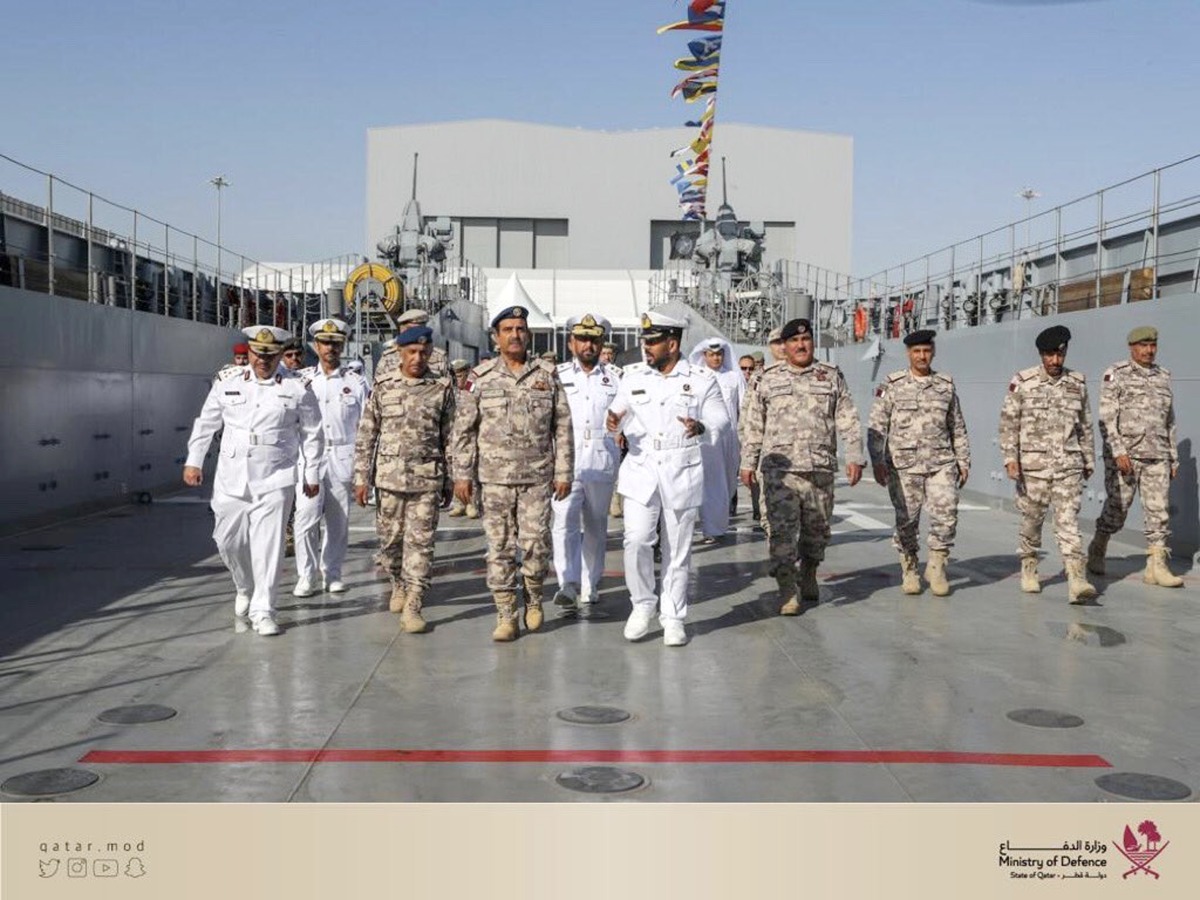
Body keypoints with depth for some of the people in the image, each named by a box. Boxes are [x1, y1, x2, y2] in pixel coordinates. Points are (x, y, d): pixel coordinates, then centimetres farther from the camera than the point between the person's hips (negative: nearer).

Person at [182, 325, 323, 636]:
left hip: (274, 480, -3)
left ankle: (263, 610, 4)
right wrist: (194, 461, 12)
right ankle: (245, 589, 35)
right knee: (229, 540, 8)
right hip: (231, 478, 3)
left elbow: (312, 433, 5)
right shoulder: (228, 383, 5)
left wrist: (312, 473, 6)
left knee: (268, 545, -5)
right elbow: (206, 423, 14)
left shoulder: (298, 388, -1)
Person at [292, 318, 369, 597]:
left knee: (338, 519, 5)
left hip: (342, 457, 1)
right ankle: (306, 576, -1)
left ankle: (332, 573, 17)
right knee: (307, 516, -9)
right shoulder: (301, 379, 8)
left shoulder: (355, 382, 7)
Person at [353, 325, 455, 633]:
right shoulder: (383, 385, 2)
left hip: (427, 478, -1)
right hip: (389, 476, 1)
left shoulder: (442, 388, 1)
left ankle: (413, 606, 0)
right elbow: (366, 434, 4)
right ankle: (399, 584, 37)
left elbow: (451, 436, 6)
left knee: (420, 541, -3)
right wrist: (361, 477, 1)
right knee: (390, 537, 11)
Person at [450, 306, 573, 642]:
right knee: (500, 548, 3)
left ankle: (534, 598, 25)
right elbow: (463, 430, 4)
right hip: (495, 479, 0)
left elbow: (563, 427, 7)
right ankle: (506, 616, 12)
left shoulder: (547, 375, 5)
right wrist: (462, 474, -1)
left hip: (537, 478, 0)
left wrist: (564, 472, 3)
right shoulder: (481, 378, 3)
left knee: (536, 544, -1)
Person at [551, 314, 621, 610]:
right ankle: (569, 583, -24)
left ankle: (589, 587, 20)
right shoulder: (556, 376, 8)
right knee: (564, 522, -18)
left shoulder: (613, 379, 11)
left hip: (602, 466, 2)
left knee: (596, 528, 10)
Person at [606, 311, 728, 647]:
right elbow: (620, 414, 13)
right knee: (636, 540, -12)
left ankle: (673, 618, 17)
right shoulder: (633, 376, 9)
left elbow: (720, 417, 0)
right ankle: (642, 604, 10)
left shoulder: (701, 379, 2)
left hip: (682, 474, -1)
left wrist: (701, 426, -22)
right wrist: (614, 422, -12)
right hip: (641, 471, 1)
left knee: (677, 550, 5)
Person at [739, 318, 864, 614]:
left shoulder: (832, 376, 10)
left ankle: (809, 577, 31)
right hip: (779, 468, -1)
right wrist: (748, 462, 7)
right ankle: (787, 592, -6)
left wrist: (854, 457, -2)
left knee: (817, 528, 10)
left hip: (820, 468, 2)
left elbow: (848, 420, 7)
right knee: (782, 529, -8)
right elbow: (753, 425, 10)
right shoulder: (767, 379, 9)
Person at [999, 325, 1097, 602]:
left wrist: (1089, 461, 18)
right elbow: (1008, 422, -2)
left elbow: (1085, 426, 16)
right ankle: (1029, 568, 30)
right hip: (1033, 465, -1)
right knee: (1031, 520, 10)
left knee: (1068, 521, -8)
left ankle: (1077, 579, -14)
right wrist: (1010, 458, -9)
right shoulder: (1022, 382, -1)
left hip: (1069, 465, 1)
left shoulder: (1077, 383, 8)